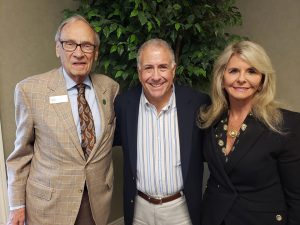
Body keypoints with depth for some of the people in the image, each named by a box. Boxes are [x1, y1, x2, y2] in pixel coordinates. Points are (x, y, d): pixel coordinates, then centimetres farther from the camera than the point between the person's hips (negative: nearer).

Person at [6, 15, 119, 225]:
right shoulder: (30, 90, -13)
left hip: (98, 200, 3)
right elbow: (22, 152, -5)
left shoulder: (110, 87, -5)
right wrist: (17, 205, -2)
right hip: (49, 203, -2)